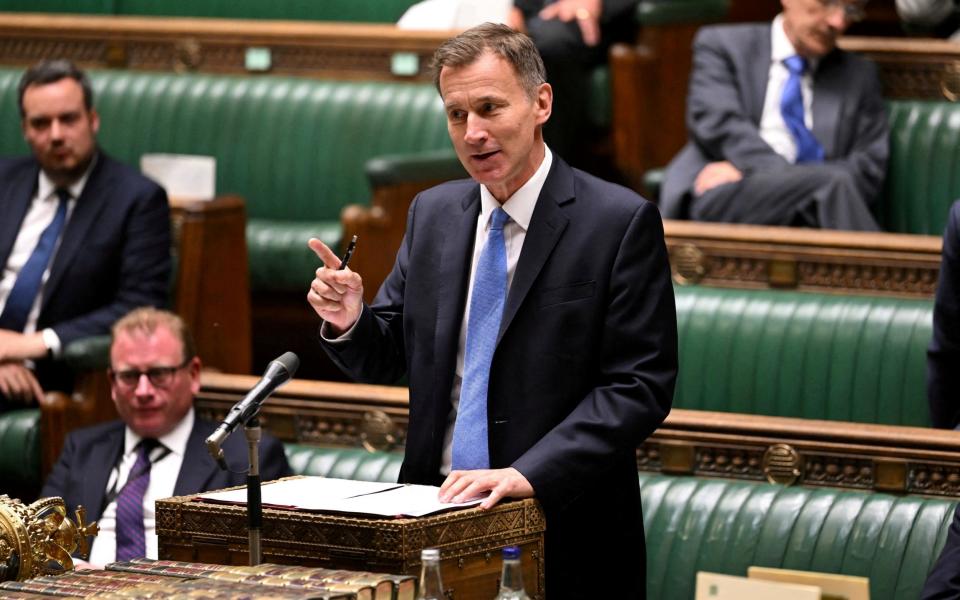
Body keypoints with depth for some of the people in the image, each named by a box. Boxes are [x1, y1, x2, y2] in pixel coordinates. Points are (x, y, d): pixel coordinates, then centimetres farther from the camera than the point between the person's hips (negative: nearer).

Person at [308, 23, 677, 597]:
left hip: (563, 532, -4)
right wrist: (350, 322, -9)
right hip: (436, 511, 4)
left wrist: (530, 473, -23)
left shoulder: (622, 221, -9)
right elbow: (389, 359, 13)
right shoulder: (432, 213, 9)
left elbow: (639, 387, -14)